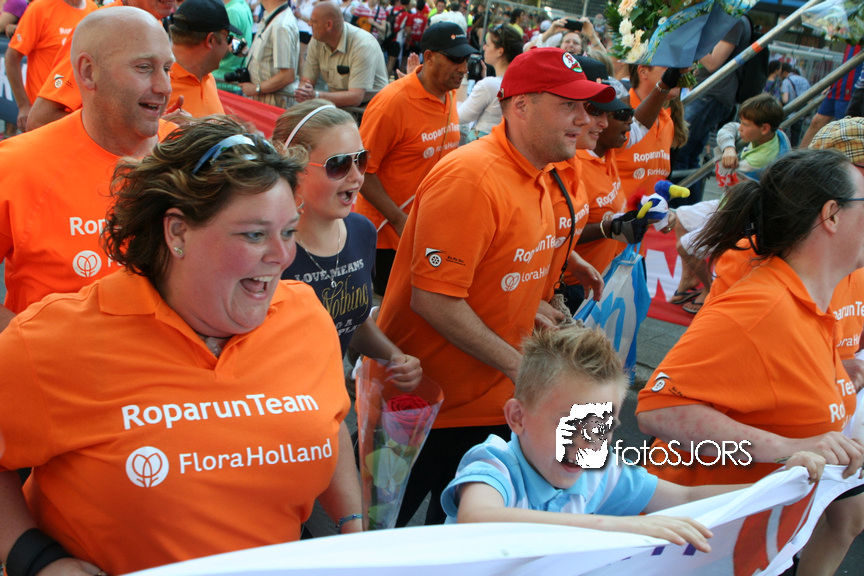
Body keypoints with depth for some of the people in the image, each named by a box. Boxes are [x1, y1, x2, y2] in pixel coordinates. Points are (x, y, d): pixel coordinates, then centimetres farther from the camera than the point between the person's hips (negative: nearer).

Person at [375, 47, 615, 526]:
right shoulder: (470, 177, -22)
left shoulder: (538, 178, 8)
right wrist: (516, 364, -21)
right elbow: (433, 299, -26)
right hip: (432, 400, -9)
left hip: (491, 397, 9)